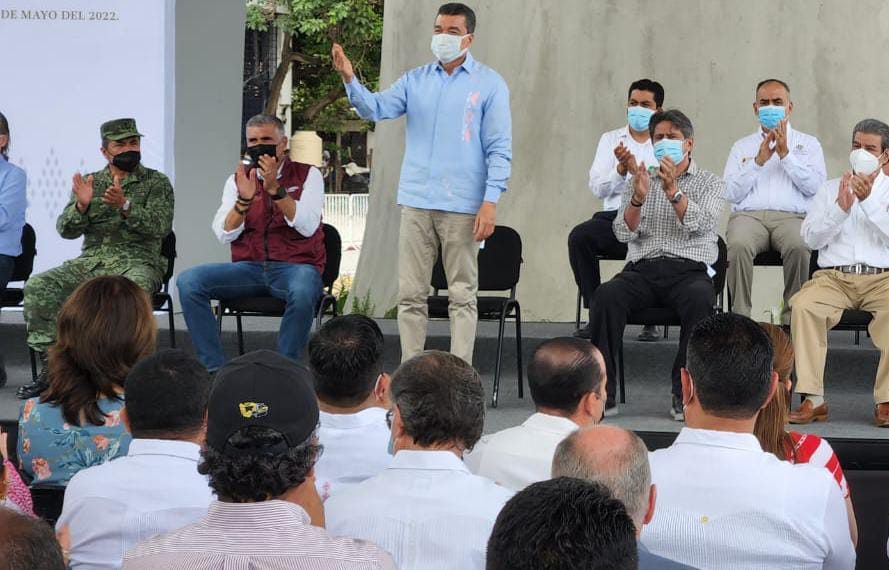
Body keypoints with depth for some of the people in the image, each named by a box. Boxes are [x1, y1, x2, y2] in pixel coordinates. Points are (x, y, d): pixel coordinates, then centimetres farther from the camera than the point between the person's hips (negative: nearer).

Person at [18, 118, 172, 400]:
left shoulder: (156, 183, 7)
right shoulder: (90, 182, 16)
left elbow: (160, 226, -9)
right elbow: (66, 229, 7)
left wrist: (125, 205, -23)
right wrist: (81, 205, -14)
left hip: (136, 263, -3)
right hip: (90, 262, 3)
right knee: (38, 287, -21)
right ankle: (49, 363, -17)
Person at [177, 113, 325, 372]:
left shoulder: (308, 175, 7)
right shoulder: (238, 180, 14)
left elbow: (307, 227, -9)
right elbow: (224, 234, 2)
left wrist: (275, 188, -16)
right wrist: (244, 199, -14)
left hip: (295, 266, -3)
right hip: (248, 268, 3)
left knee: (303, 292, -40)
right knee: (188, 280, -21)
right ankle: (214, 368, -19)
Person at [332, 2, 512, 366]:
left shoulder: (489, 84, 1)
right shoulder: (416, 80, 11)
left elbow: (499, 148, -3)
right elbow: (376, 108, -3)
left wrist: (491, 201, -12)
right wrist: (349, 79, -21)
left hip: (462, 206, -4)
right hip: (416, 203, 4)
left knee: (462, 295, 2)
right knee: (410, 294, 6)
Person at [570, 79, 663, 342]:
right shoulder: (610, 139, 19)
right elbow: (597, 188, 7)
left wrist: (636, 169, -15)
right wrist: (621, 169, -9)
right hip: (615, 217, 2)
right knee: (579, 236, -29)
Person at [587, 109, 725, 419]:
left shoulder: (710, 183, 13)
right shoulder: (640, 180, 20)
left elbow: (700, 224, -7)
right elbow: (624, 232, 6)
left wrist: (673, 190, -19)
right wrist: (638, 197, -12)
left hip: (689, 269, -2)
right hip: (643, 268, 2)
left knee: (700, 298, -37)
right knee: (606, 295, -31)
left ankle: (685, 394, -30)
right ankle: (601, 391, -27)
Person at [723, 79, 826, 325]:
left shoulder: (808, 144, 21)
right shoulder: (742, 146, 24)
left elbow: (815, 186, 3)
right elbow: (731, 193, 9)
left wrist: (785, 154, -2)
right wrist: (759, 161, 0)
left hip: (792, 216, -1)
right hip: (749, 215, 1)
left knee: (799, 247, -37)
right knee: (738, 246, -35)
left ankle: (792, 319, -27)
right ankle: (740, 319, -28)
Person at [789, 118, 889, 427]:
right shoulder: (831, 188, 19)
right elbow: (811, 238, 8)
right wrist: (841, 207, -5)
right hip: (834, 276, 2)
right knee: (803, 304, -31)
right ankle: (813, 400, -29)